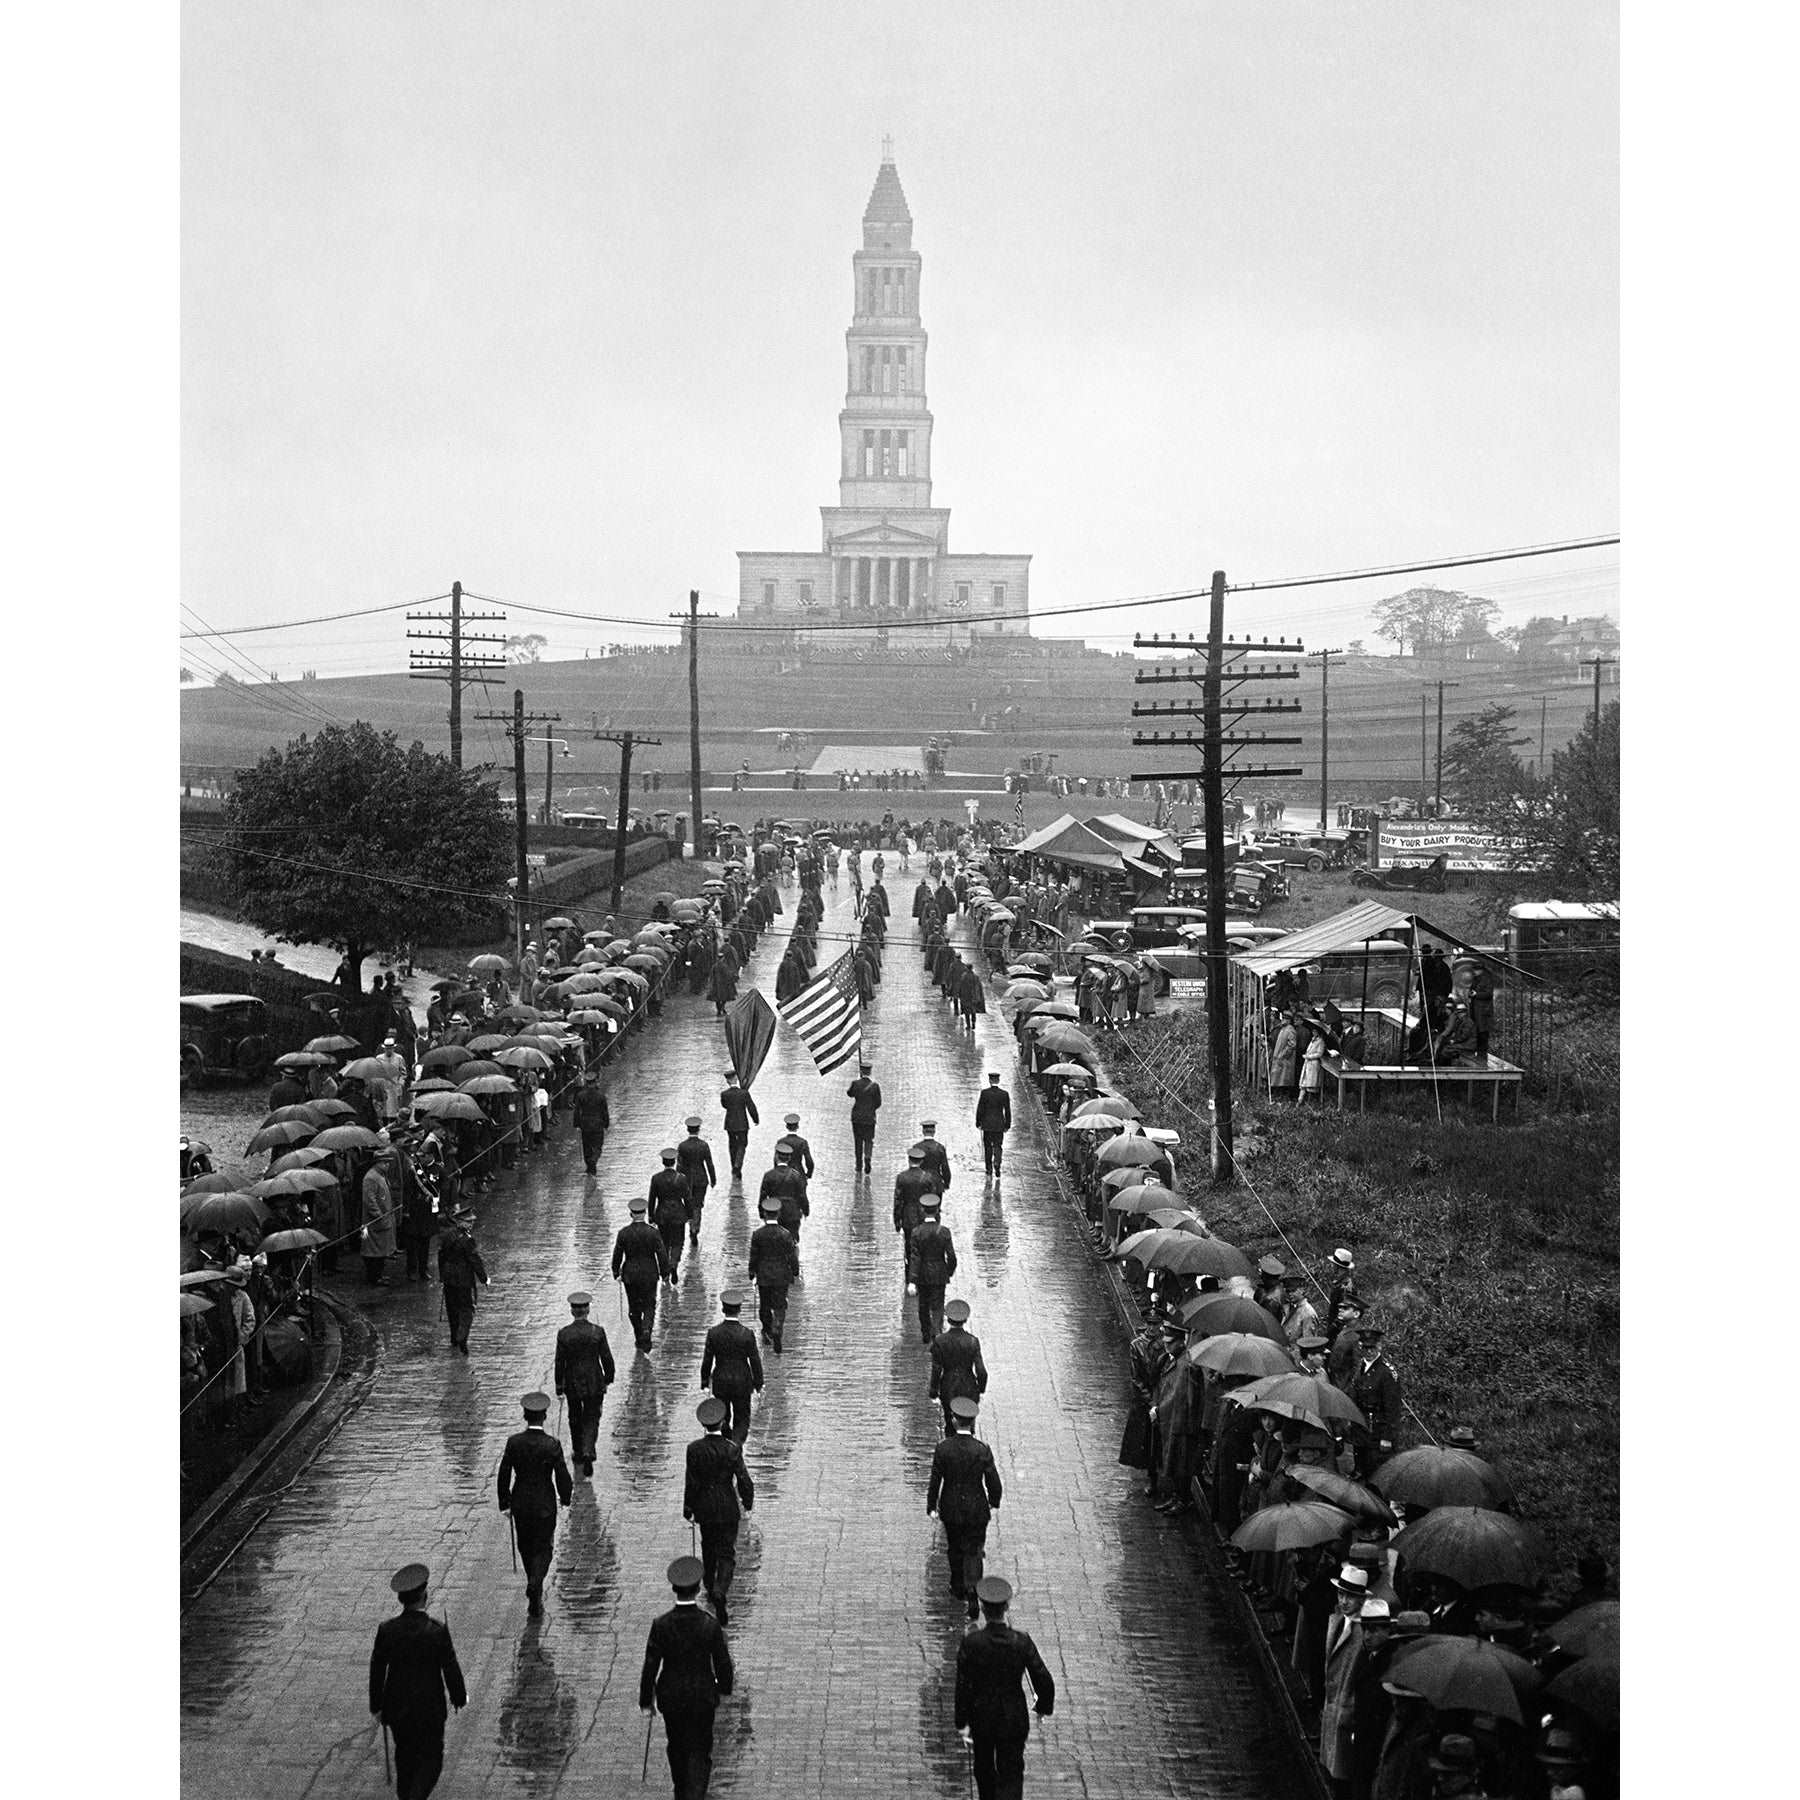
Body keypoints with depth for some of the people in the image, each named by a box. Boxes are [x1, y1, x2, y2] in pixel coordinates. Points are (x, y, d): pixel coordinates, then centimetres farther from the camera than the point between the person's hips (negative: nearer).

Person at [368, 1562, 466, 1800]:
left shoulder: (386, 1629, -13)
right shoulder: (438, 1629, -20)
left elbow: (376, 1670, -3)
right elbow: (450, 1668, -11)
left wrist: (376, 1706, 11)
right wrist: (459, 1698, 7)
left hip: (396, 1707, 3)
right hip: (430, 1708, -3)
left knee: (405, 1756, 23)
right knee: (431, 1758, 12)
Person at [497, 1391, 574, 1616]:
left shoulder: (514, 1442, -11)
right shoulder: (552, 1445, -19)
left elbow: (503, 1475, -5)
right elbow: (562, 1477, -13)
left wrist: (504, 1502, 9)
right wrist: (566, 1496, 8)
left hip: (520, 1504, 2)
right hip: (545, 1505, -2)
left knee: (526, 1546, 22)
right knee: (543, 1549, 11)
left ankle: (534, 1587, 37)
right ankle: (535, 1585, -11)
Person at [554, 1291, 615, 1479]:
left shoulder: (564, 1334, -12)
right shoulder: (598, 1331, -13)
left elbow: (560, 1362, -6)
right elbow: (607, 1358, -7)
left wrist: (559, 1385, 5)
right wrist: (608, 1379, 8)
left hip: (572, 1384, 1)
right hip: (594, 1383, -1)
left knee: (575, 1419, 20)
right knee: (591, 1419, 9)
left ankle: (578, 1453, 32)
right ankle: (587, 1453, -9)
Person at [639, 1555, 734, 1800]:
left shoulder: (661, 1625, -16)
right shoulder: (710, 1624, -18)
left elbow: (650, 1666, -10)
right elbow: (722, 1662, -7)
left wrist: (646, 1699, 4)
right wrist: (725, 1685, 14)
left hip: (671, 1697, 1)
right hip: (702, 1697, -1)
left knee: (677, 1747, 23)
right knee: (699, 1752, 9)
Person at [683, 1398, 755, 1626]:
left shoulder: (694, 1449, -14)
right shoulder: (732, 1448, -18)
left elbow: (691, 1483, -8)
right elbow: (743, 1479, -12)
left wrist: (688, 1509, 4)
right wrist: (748, 1502, 6)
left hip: (704, 1508, 2)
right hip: (727, 1509, -2)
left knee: (708, 1548, 25)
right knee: (726, 1553, 5)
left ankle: (711, 1589, 39)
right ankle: (719, 1592, -16)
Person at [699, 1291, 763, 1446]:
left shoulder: (713, 1333, -13)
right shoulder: (747, 1334, -17)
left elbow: (707, 1360, -5)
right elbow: (755, 1361, -9)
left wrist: (704, 1380, 10)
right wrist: (758, 1383, 5)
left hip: (720, 1382, 2)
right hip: (742, 1383, -2)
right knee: (742, 1421, 10)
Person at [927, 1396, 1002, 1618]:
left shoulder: (943, 1448, -16)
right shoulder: (982, 1450, -18)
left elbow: (935, 1481, -9)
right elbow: (993, 1483, -9)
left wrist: (931, 1507, 4)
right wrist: (994, 1504, 10)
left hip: (951, 1508, 1)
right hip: (976, 1508, -1)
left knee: (954, 1548, 23)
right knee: (973, 1552, 9)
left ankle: (958, 1587, 38)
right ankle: (972, 1593, -8)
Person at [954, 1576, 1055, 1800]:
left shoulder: (971, 1643, -19)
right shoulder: (1022, 1642, -17)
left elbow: (963, 1686, -14)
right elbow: (1044, 1681, -12)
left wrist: (962, 1722, -3)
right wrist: (1044, 1706, 8)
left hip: (981, 1718, 0)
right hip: (1014, 1720, 0)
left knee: (984, 1768, 25)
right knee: (1011, 1775, 9)